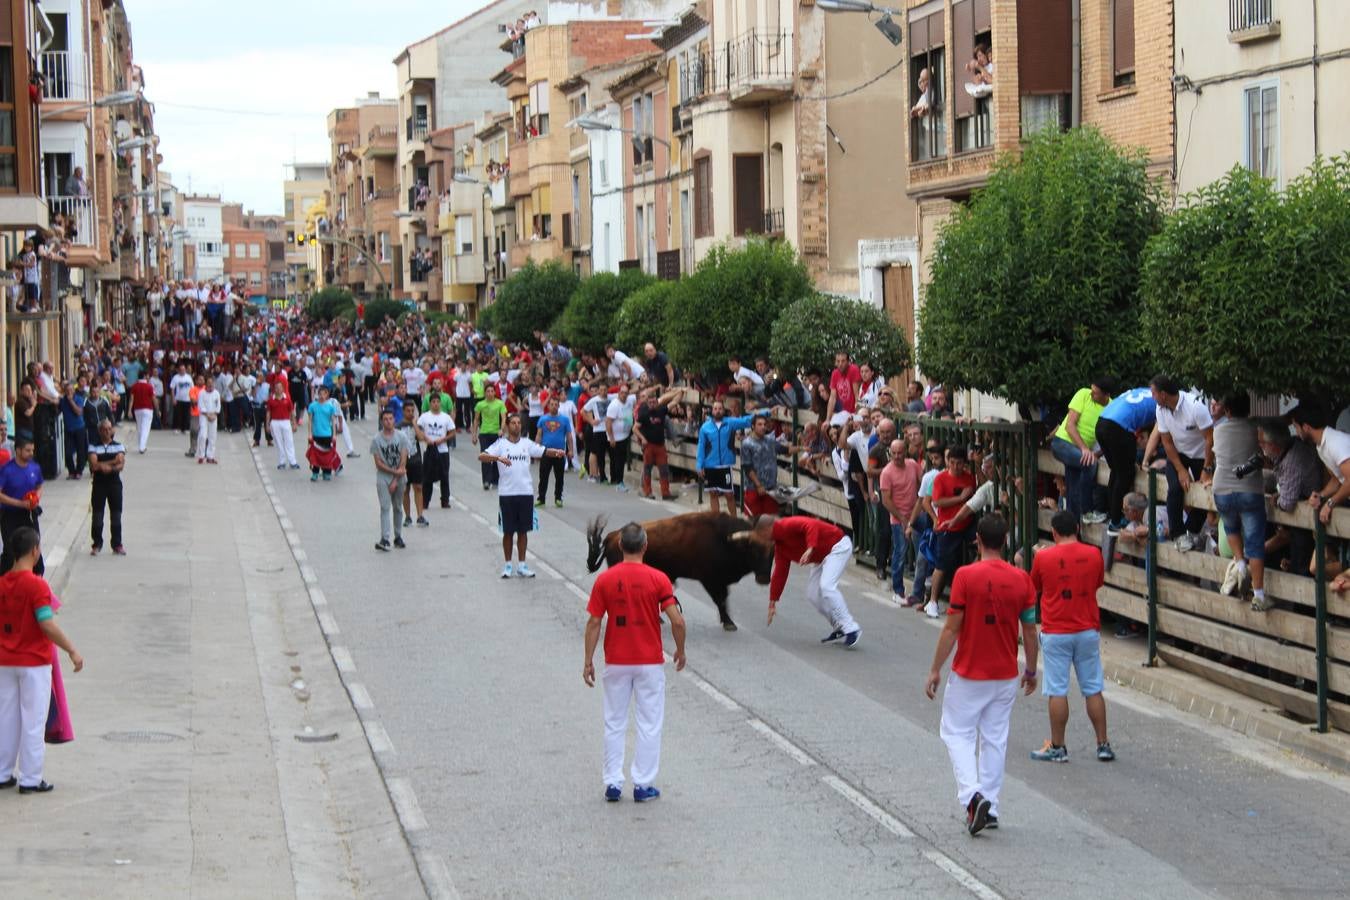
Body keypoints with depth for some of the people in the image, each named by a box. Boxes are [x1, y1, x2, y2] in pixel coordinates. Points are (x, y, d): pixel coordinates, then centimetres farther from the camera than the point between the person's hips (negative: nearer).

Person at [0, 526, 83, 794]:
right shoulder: (36, 585, -17)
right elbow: (47, 625, -21)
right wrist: (72, 651, -14)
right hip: (34, 662, -6)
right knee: (33, 721, 2)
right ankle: (30, 779, 5)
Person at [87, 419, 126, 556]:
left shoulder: (118, 446, 4)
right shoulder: (94, 447, 1)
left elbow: (121, 465, -9)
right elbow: (94, 465, -13)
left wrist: (104, 466, -22)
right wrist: (113, 462, -16)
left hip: (115, 483, 1)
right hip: (99, 483, -1)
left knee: (116, 515, 4)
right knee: (97, 515, 1)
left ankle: (117, 544, 13)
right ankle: (97, 544, 10)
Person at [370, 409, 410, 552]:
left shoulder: (401, 437, -1)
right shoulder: (376, 439, -4)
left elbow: (403, 460, -4)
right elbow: (378, 463, -7)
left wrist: (395, 480, -10)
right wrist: (395, 472, -14)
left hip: (399, 478, 2)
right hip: (383, 477, -2)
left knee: (397, 507, 11)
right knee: (385, 507, -11)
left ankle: (398, 537, 21)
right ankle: (384, 539, -18)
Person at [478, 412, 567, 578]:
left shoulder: (527, 443, 8)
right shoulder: (501, 444, -3)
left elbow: (544, 451, 9)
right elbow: (481, 456, -14)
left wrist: (557, 452, -12)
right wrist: (498, 458, -31)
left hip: (526, 492, 3)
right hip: (506, 494, -3)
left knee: (523, 530, 8)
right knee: (508, 531, 4)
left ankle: (522, 565, 15)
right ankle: (508, 565, 14)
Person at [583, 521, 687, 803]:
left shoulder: (605, 579, -5)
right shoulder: (657, 579, -9)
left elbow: (594, 623, -4)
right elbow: (677, 621, -12)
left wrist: (588, 661, 4)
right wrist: (680, 651, 4)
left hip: (616, 663, 2)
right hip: (650, 663, -2)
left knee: (614, 724, 12)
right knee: (649, 725, 8)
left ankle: (613, 783, 11)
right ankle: (643, 785, 8)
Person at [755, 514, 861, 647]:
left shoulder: (788, 526, -20)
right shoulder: (779, 546, 9)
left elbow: (812, 526, -35)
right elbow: (780, 573, 13)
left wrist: (810, 549, -47)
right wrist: (772, 603, 15)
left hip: (838, 546, -10)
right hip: (822, 557, 10)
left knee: (826, 586, -24)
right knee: (812, 594, 4)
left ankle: (851, 630, -22)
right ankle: (839, 628, 11)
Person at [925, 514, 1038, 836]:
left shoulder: (966, 577, -14)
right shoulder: (1022, 580, -4)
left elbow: (951, 628, -13)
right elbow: (1030, 631, 2)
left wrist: (935, 670, -3)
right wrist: (1031, 671, 16)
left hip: (968, 675, -4)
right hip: (1006, 676, 4)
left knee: (957, 733, 9)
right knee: (995, 738, 13)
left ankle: (972, 794, -11)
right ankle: (990, 807, 16)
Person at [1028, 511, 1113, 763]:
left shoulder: (1043, 557, -9)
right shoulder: (1093, 554, -2)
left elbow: (1034, 589, 7)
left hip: (1055, 633, -3)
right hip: (1088, 631, 3)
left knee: (1057, 691, 2)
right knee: (1093, 689, 9)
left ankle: (1057, 747, 7)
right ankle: (1103, 745, 11)